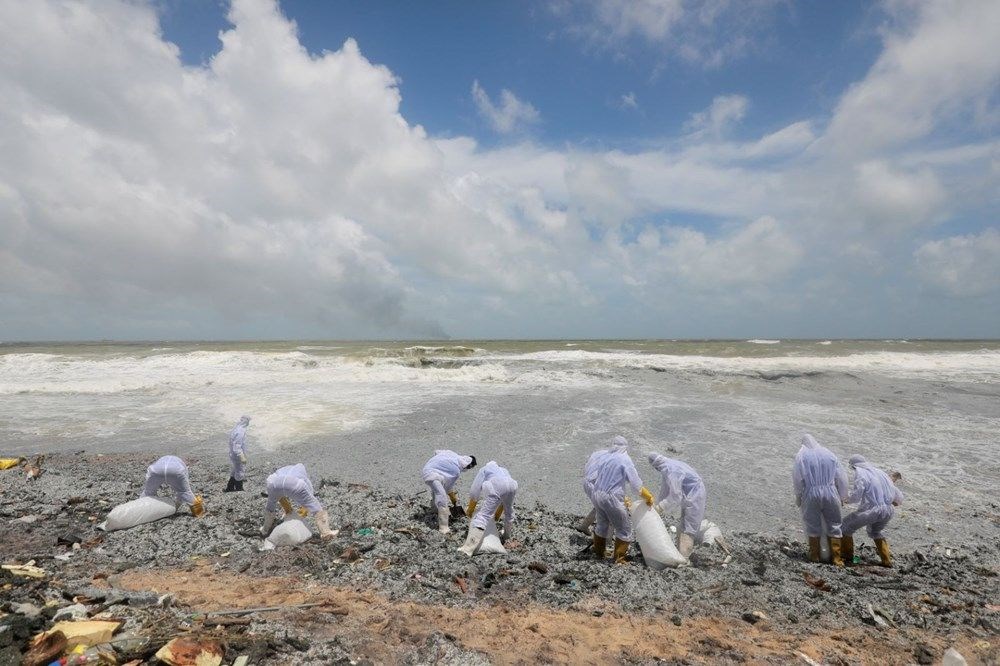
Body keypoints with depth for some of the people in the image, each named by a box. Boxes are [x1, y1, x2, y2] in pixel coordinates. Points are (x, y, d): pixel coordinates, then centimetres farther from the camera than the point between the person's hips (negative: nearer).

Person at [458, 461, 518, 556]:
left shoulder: (484, 469, 31)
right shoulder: (504, 470, 42)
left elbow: (474, 491, 22)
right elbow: (504, 499, 44)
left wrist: (470, 509, 33)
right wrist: (498, 513, 53)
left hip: (496, 486, -5)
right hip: (512, 485, 5)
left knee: (483, 515, -10)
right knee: (508, 511, 33)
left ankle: (469, 548, -19)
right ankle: (507, 536, 50)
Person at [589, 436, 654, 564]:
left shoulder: (603, 457, 8)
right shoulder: (625, 460, -9)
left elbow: (595, 477, 8)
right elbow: (637, 485, -11)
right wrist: (649, 497, 7)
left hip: (596, 494, 7)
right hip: (612, 498, -7)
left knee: (602, 524, 27)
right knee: (624, 529, 12)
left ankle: (599, 553, 40)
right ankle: (619, 559, 17)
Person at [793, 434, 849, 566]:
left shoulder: (801, 456, -1)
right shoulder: (829, 454, 7)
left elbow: (797, 479, -4)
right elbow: (841, 477, 9)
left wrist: (798, 497, 7)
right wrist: (842, 496, 18)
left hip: (811, 494, -2)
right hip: (830, 493, 2)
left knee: (813, 525, 10)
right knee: (834, 525, 13)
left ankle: (814, 556, 17)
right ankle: (836, 557, 15)